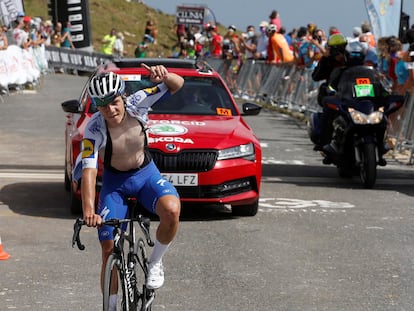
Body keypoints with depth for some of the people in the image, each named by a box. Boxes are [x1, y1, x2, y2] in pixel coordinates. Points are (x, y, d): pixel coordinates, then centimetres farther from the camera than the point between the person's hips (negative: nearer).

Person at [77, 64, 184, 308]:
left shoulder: (136, 104, -22)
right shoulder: (95, 129, -27)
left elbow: (177, 84, -17)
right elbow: (89, 170, -36)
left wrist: (164, 76, -42)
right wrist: (88, 210, -50)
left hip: (146, 173, 1)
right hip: (114, 182, -1)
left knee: (171, 210, -31)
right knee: (109, 250, -4)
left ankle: (156, 262, -6)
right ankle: (111, 306, 14)